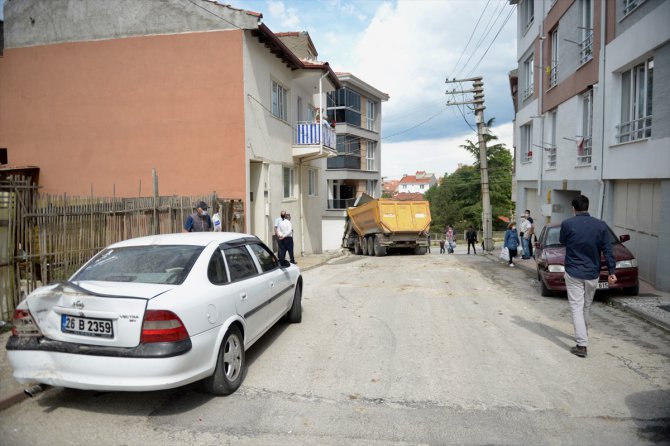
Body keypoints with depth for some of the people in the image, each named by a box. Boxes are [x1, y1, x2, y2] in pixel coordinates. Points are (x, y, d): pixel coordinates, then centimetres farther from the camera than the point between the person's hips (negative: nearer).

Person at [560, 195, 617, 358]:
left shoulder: (567, 224, -10)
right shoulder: (601, 225, -2)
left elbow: (562, 242, 9)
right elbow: (607, 250, -3)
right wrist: (612, 271, -1)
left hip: (573, 273, -3)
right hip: (592, 273, 4)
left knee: (576, 307, -3)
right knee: (587, 306, 20)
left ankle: (582, 345, -11)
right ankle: (583, 336, 37)